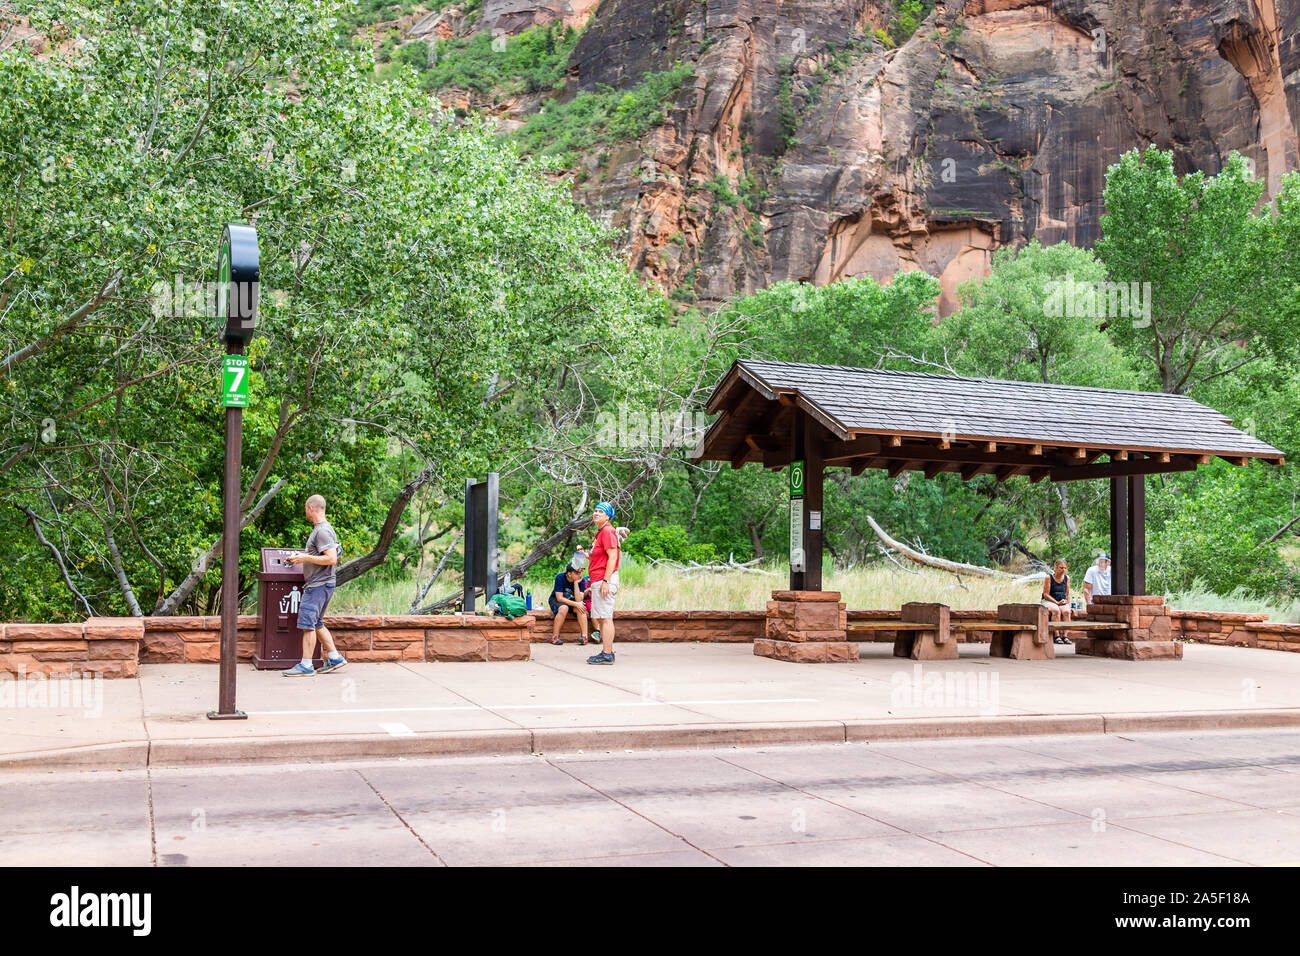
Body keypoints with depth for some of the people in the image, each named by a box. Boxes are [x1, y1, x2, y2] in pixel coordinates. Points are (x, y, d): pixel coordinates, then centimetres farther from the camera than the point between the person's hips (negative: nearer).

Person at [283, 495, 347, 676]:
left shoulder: (323, 531, -16)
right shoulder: (319, 529, 17)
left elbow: (331, 559, -24)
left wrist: (306, 558, -18)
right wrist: (299, 557, 24)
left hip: (319, 585, -10)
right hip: (317, 584, 10)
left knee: (307, 623, -8)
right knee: (317, 624, 14)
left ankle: (306, 665, -6)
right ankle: (334, 658, 16)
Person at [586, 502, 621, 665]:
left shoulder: (607, 531, -12)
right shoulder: (600, 532, 21)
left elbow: (612, 557, -20)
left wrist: (605, 581, -23)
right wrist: (587, 557, 17)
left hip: (604, 579, -11)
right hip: (598, 581, 11)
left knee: (605, 618, -12)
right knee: (602, 618, 13)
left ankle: (607, 655, -13)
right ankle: (607, 651, 18)